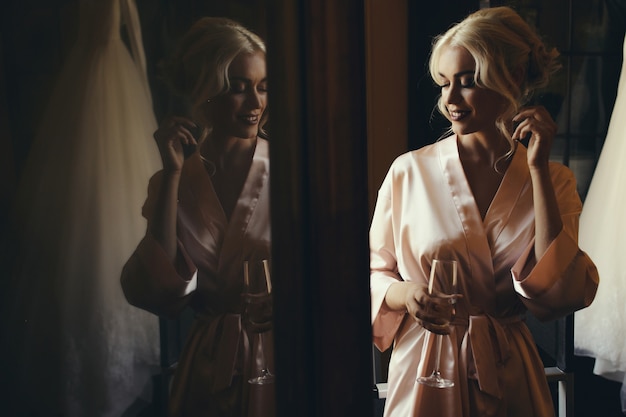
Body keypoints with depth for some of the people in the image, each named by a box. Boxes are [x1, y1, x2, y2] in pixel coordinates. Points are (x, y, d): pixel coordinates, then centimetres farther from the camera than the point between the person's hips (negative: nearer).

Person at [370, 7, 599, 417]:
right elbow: (375, 272, 2)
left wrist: (538, 168, -16)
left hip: (510, 376, 2)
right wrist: (405, 295, -21)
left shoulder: (555, 181, -3)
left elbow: (556, 297, -16)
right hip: (426, 373, -1)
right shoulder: (409, 171, -8)